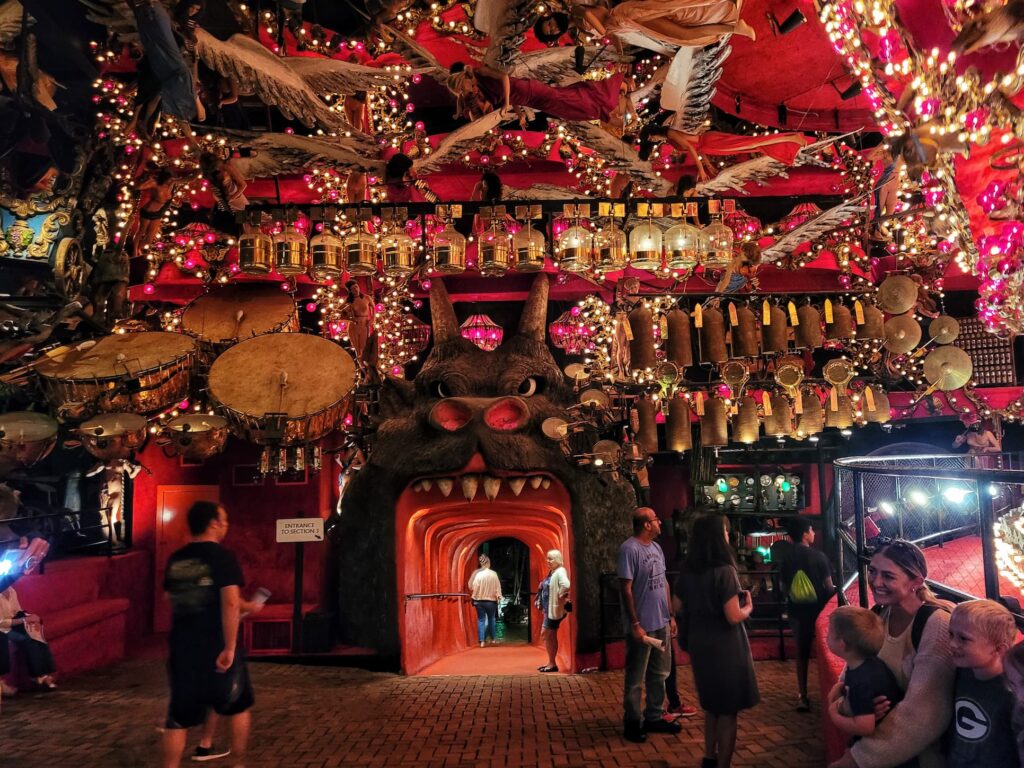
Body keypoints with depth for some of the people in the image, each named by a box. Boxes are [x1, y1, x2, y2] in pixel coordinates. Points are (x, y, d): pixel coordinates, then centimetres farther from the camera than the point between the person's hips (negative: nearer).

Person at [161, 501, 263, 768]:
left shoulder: (175, 560, 7)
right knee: (238, 705, 18)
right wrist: (230, 648, -21)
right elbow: (230, 602, -24)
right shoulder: (222, 557, -12)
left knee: (179, 717, 9)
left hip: (182, 647, 4)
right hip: (217, 648, -4)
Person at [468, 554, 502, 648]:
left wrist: (474, 597, 8)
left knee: (481, 620, 7)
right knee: (492, 619, 18)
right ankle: (494, 639, 25)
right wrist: (498, 597, 9)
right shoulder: (493, 574, -10)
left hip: (479, 600, 0)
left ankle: (482, 641, 3)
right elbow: (497, 587, -3)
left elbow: (471, 586, -6)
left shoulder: (476, 573, -9)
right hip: (491, 600, 0)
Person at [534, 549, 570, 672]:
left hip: (554, 610, -10)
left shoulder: (560, 572, -17)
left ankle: (552, 664, 1)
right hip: (549, 609, 10)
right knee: (551, 636, 14)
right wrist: (541, 604, 14)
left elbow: (566, 585, -36)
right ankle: (551, 663, 22)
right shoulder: (551, 573, 13)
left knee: (545, 635, -6)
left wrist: (562, 598, -25)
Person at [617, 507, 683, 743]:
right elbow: (626, 589, -18)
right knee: (636, 679, 4)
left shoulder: (656, 548, 10)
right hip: (642, 626, -8)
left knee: (659, 674, 17)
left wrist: (670, 616, 14)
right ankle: (632, 723, 17)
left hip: (661, 624, 8)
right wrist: (635, 624, -18)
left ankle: (654, 717, 30)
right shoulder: (629, 549, -16)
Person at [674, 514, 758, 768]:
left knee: (711, 703, 25)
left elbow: (679, 607, 9)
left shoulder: (687, 571, -1)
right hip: (725, 647, -7)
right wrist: (748, 606, -3)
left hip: (698, 644, 7)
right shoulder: (724, 571, -21)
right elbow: (734, 617, -22)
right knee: (727, 709, 9)